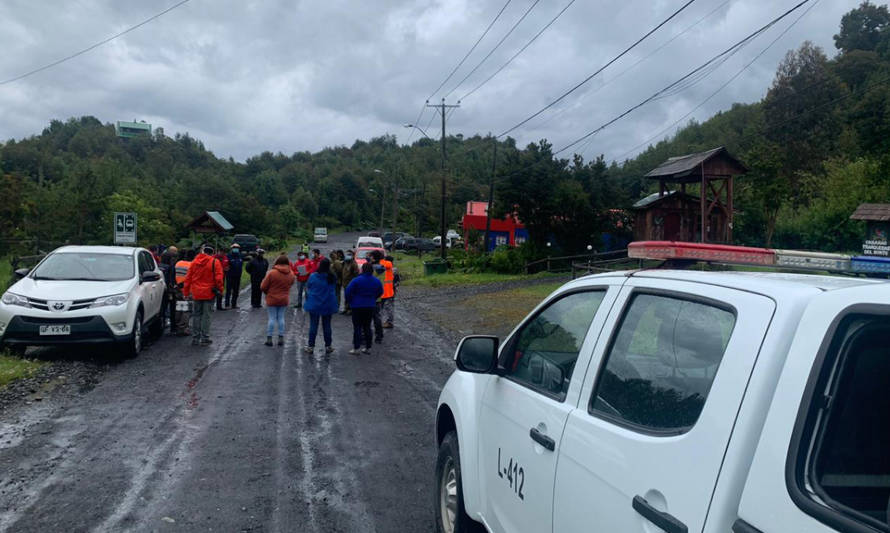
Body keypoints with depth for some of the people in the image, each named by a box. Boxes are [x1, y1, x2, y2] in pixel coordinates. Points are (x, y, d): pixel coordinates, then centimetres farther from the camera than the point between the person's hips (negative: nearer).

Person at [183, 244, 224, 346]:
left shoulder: (194, 262, 6)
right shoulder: (215, 262, -6)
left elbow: (188, 278, 8)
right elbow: (219, 278, -11)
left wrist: (186, 292, 14)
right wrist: (219, 290, 0)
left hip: (196, 293, 3)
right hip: (209, 293, -3)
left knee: (196, 315, 13)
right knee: (206, 315, 1)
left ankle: (195, 338, 16)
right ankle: (204, 338, 2)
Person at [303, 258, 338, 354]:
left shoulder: (313, 276, -10)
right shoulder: (332, 277, -8)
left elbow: (308, 288, 1)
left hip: (314, 305, -1)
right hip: (328, 305, 1)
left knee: (313, 325, 7)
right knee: (327, 325, 10)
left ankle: (310, 346, 10)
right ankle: (328, 346, 17)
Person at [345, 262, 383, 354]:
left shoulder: (357, 280, -15)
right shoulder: (376, 281, 0)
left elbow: (348, 291, -14)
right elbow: (380, 292, 11)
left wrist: (348, 301, 2)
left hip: (357, 306, -4)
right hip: (370, 306, 4)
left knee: (357, 327, 0)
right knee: (367, 327, 13)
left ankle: (356, 348, -2)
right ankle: (368, 347, 15)